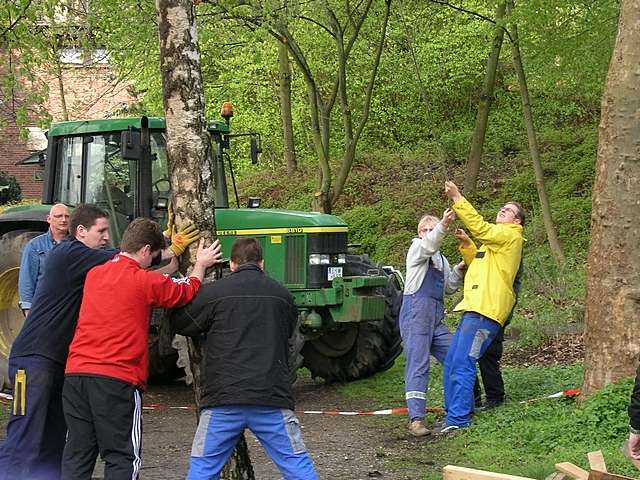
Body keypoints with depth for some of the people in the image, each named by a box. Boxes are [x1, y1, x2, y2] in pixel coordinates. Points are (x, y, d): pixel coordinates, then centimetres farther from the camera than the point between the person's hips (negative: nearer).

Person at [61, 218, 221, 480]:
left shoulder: (94, 274, 13)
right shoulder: (146, 281, -5)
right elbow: (188, 292, 12)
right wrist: (200, 265, 30)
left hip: (75, 372, 6)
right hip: (117, 378, -6)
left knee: (77, 457, 10)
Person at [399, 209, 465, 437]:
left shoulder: (440, 259, 25)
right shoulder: (417, 248, 3)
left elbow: (449, 287, 25)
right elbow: (429, 244, -21)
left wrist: (458, 271, 7)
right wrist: (443, 226, -39)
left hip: (436, 315, 7)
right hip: (416, 311, -7)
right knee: (418, 365, -12)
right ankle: (416, 419, -17)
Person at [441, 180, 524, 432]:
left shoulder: (510, 235, -1)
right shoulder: (496, 239, 30)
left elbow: (480, 227, -16)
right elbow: (478, 264, 33)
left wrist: (458, 199, -18)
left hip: (485, 312, -10)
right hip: (474, 308, 10)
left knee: (462, 364, -15)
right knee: (451, 363, 9)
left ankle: (458, 420, -16)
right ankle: (454, 414, 16)